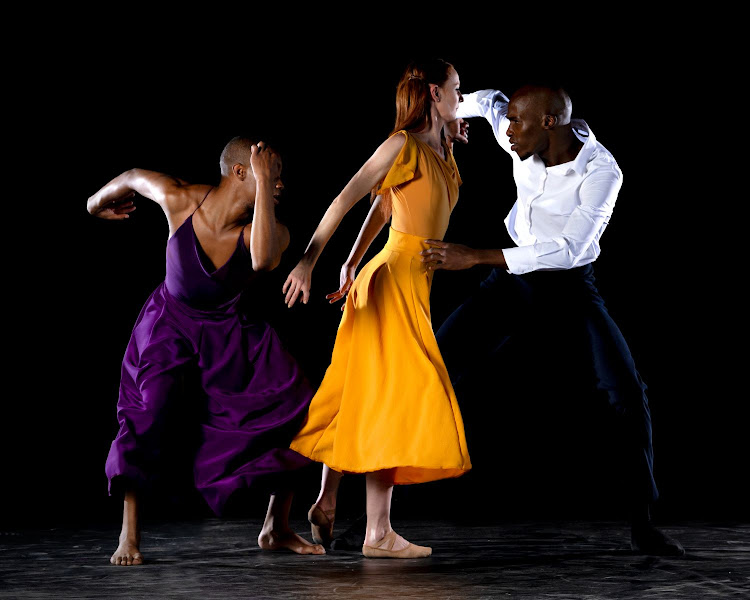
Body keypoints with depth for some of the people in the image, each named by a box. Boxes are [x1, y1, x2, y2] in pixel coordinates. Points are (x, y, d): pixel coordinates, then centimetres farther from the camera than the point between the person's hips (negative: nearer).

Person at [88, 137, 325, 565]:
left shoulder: (274, 232, -25)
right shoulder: (180, 200, -23)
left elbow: (262, 260, -51)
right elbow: (135, 177, 0)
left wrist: (262, 184, -46)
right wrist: (100, 201, 20)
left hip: (232, 330, 1)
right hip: (171, 322, -1)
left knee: (293, 412, -9)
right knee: (147, 412, -19)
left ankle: (276, 529, 8)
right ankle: (129, 537, -6)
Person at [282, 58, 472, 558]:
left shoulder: (441, 152, 16)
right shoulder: (403, 145, -10)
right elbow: (345, 200, -12)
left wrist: (352, 267, 23)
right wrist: (308, 261, -14)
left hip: (413, 285, 9)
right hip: (395, 281, -9)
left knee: (360, 398, 13)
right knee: (390, 399, -8)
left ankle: (326, 504, 21)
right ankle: (378, 533, -6)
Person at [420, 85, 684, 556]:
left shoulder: (602, 171, -27)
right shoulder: (524, 142, -13)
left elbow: (568, 250, -35)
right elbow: (491, 100, 12)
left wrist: (474, 258, -38)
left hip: (571, 282, -4)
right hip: (516, 274, 4)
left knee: (627, 392, -17)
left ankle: (642, 524, -6)